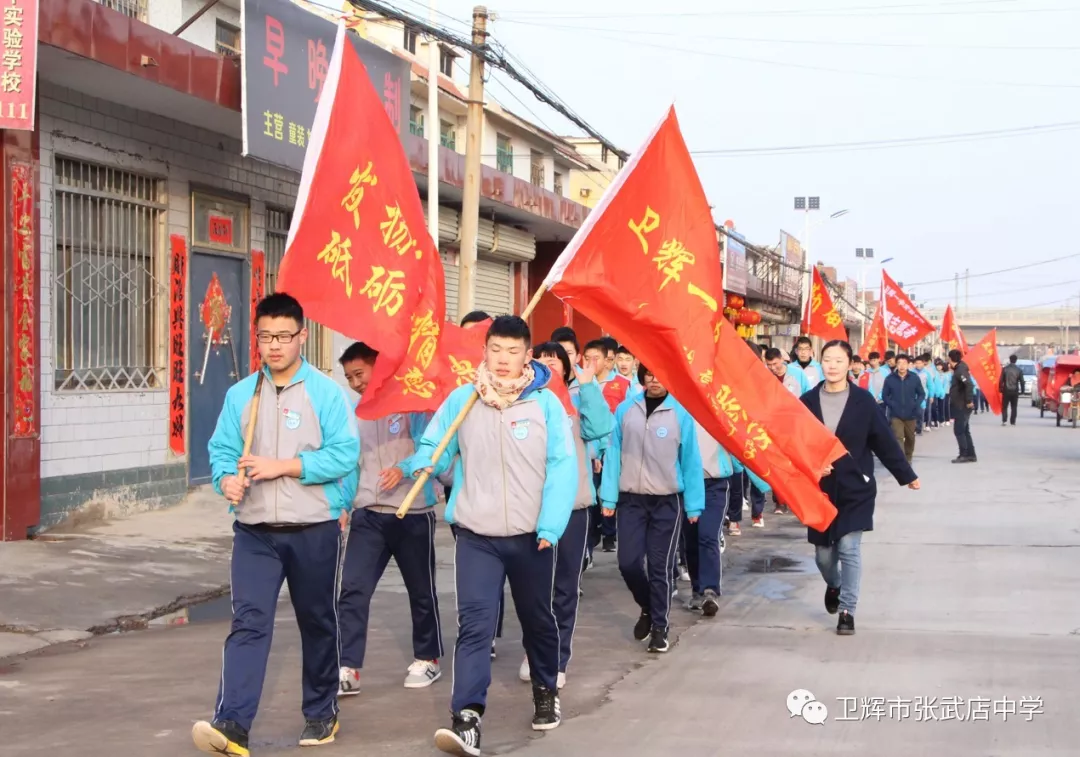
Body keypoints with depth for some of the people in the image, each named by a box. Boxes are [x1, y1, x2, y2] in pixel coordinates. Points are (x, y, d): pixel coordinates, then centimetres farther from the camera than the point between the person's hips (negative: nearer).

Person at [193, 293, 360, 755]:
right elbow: (221, 450, 4)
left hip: (314, 530, -1)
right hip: (255, 531, 2)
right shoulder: (240, 395, 6)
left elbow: (344, 455, -12)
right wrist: (226, 479, -18)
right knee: (248, 622, -10)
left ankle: (321, 713, 30)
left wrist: (281, 466, -18)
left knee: (318, 623, 13)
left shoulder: (326, 392, -5)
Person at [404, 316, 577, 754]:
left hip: (530, 537, 0)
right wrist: (423, 465, -21)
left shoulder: (545, 402, -5)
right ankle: (466, 720, -17)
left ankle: (546, 691, 42)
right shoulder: (461, 400, -1)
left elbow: (562, 467, -10)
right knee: (474, 624, -12)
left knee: (537, 618, 19)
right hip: (476, 536, 0)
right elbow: (432, 446, 3)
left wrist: (550, 526, -19)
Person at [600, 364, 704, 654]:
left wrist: (694, 504, -4)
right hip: (631, 499, 2)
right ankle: (647, 608, 30)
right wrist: (609, 497, -3)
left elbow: (690, 460, -3)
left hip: (667, 501, -2)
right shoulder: (625, 410, -1)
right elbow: (614, 454, 1)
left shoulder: (681, 413, -6)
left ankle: (660, 628, 16)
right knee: (628, 562, 2)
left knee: (660, 567, 2)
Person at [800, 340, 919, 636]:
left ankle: (847, 610, 5)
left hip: (855, 489, -2)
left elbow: (884, 441, -1)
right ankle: (833, 586, 43)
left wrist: (906, 475, 3)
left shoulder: (862, 400, -5)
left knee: (849, 549, -7)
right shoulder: (808, 401, -1)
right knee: (823, 553, 10)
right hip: (820, 489, 2)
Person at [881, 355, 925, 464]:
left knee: (910, 438, 18)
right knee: (898, 438, -14)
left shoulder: (914, 378, -3)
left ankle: (908, 459, 39)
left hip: (911, 414, 2)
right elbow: (885, 395, 2)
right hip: (896, 415, -2)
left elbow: (921, 394, 5)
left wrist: (917, 405, -12)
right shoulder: (890, 378, -6)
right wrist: (892, 405, -14)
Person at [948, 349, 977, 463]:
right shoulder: (959, 369, 12)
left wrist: (969, 401, -29)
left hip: (962, 406, -10)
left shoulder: (960, 370, -18)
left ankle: (964, 455, -6)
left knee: (959, 430, -7)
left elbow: (969, 385, -31)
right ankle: (971, 455, 16)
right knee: (964, 431, 13)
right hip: (961, 406, 10)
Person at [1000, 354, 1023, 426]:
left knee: (1004, 406, 5)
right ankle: (1012, 422, 6)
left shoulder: (1005, 369, -4)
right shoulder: (1019, 370, -1)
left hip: (1006, 390, -1)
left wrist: (1000, 388, 4)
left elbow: (1001, 380, -5)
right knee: (1013, 407, 8)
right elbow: (1022, 381, 1)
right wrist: (1022, 389, 10)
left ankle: (1004, 420, -11)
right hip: (1015, 391, 1)